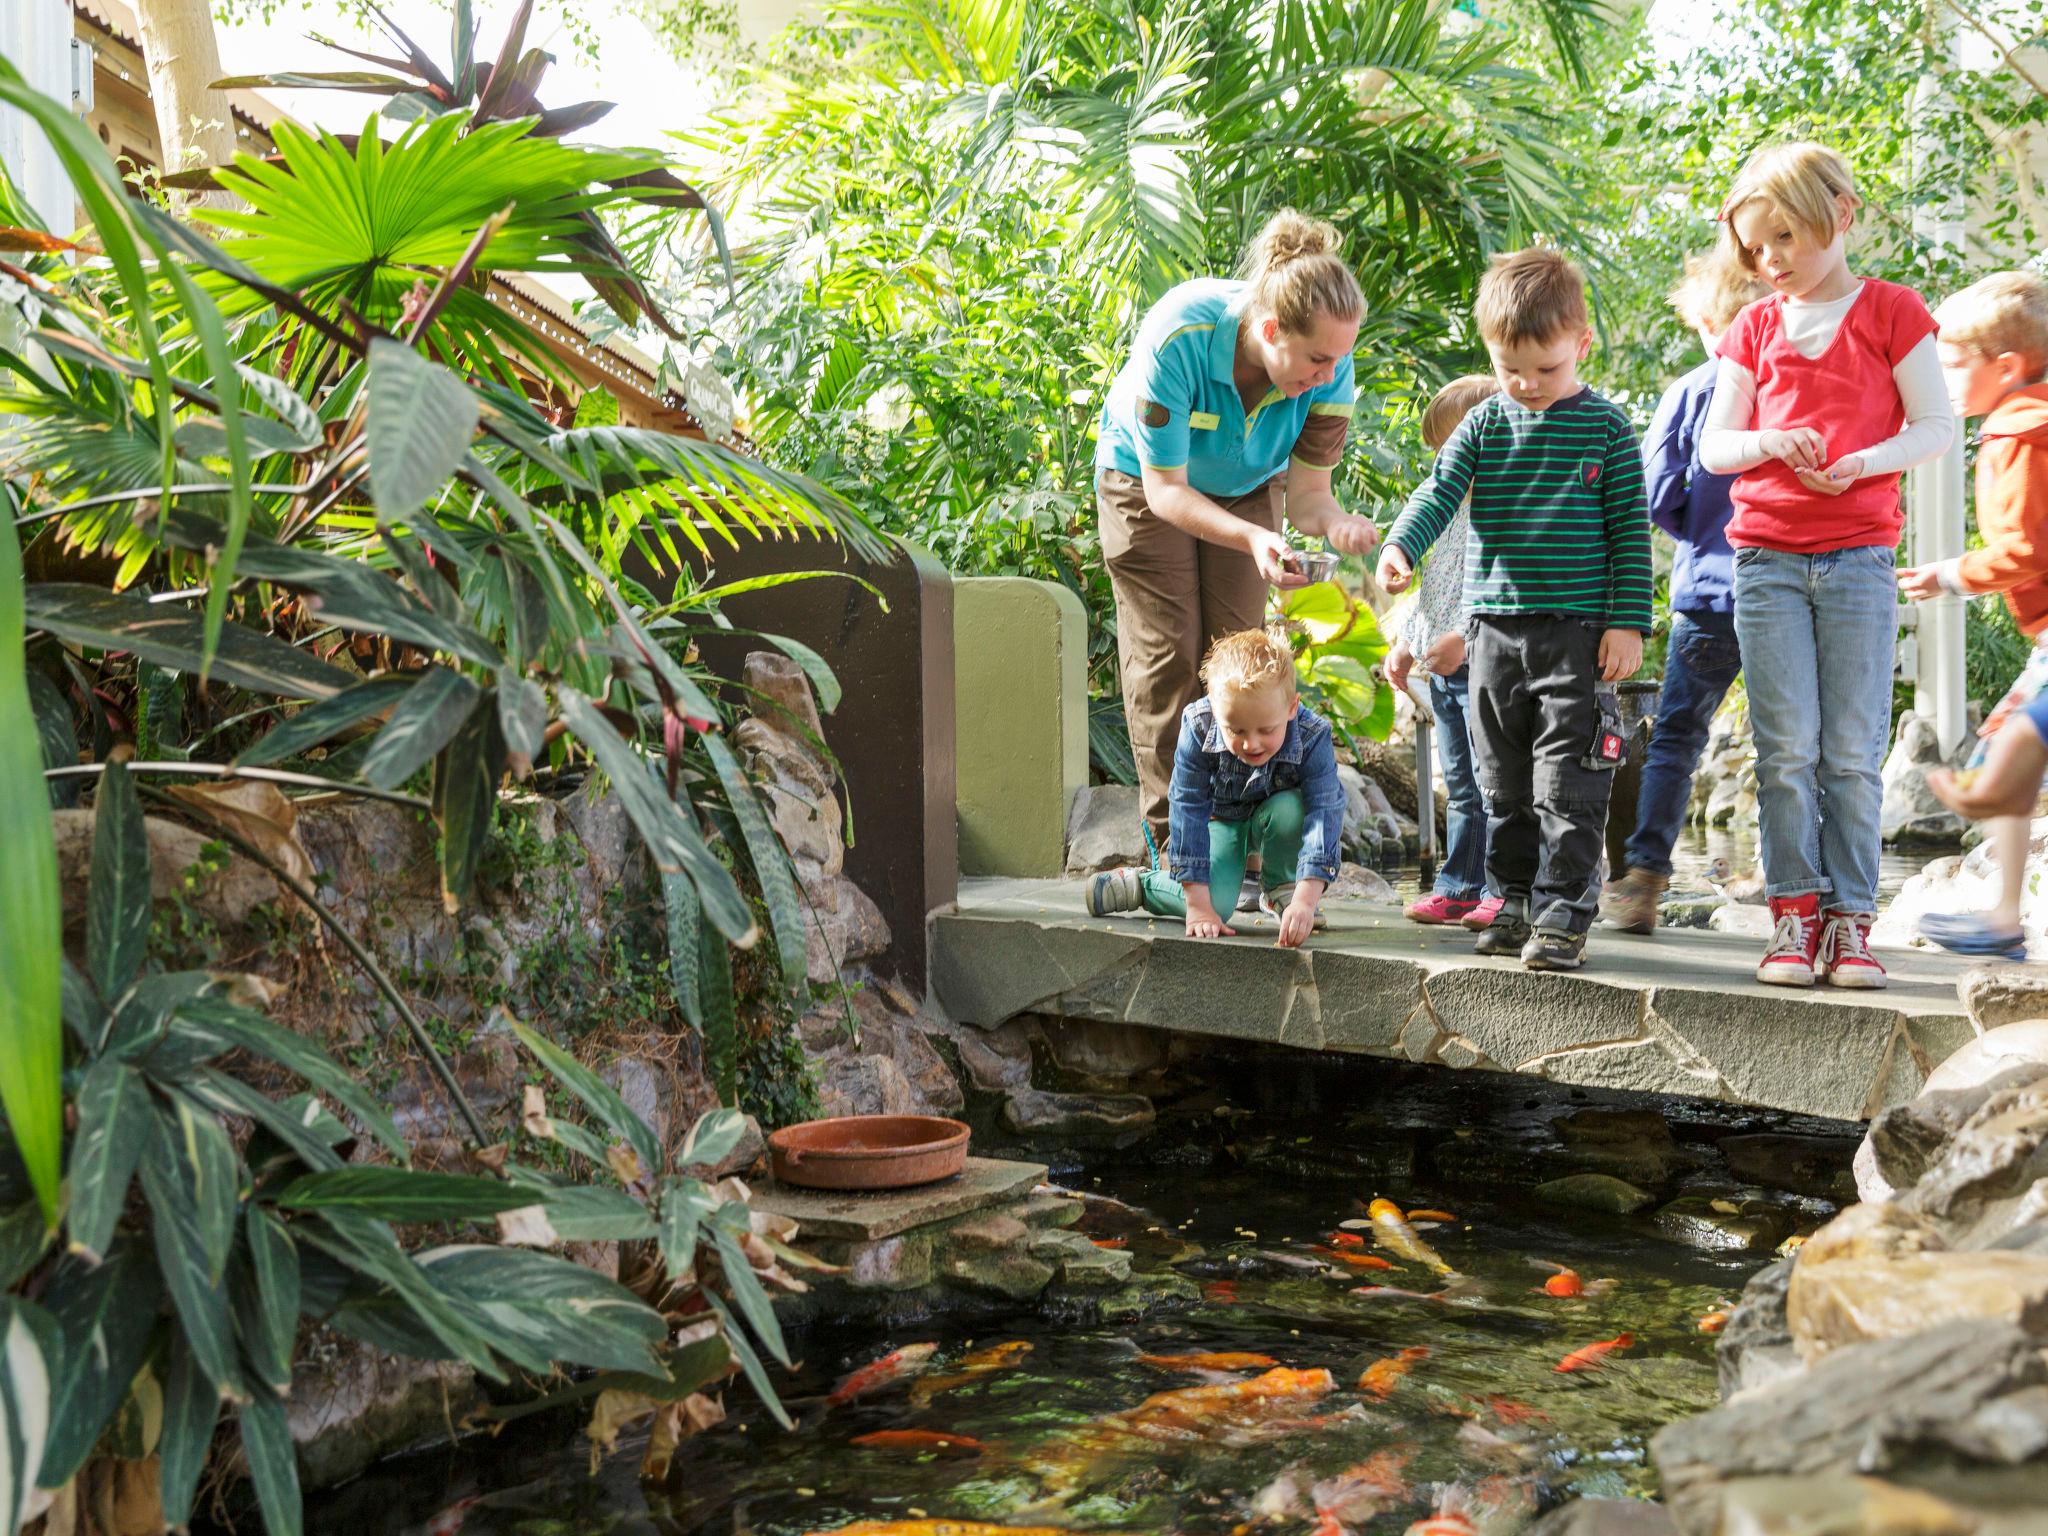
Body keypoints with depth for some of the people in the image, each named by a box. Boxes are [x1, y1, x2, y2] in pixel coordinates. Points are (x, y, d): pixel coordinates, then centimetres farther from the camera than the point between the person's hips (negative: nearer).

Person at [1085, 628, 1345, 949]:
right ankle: (1137, 884, 2)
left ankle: (1281, 889, -8)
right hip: (1220, 820, -1)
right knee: (1215, 905, -26)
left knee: (1290, 809, -36)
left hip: (1276, 820, 1)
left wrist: (1304, 902, -50)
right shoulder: (1198, 730, -32)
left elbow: (1323, 814, -38)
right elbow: (1189, 811, -29)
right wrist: (1199, 906, -31)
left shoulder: (1312, 739, -33)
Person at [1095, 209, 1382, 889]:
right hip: (1146, 483, -3)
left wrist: (1337, 523, -44)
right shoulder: (1178, 336, -40)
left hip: (1245, 488, 3)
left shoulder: (1328, 368, -29)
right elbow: (1166, 489, -34)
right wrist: (1253, 539, -49)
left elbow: (1306, 490, -20)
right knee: (1167, 657, -7)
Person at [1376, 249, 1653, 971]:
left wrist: (1628, 622, -6)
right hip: (1495, 626, 4)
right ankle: (1515, 903, 22)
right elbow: (1438, 492, -4)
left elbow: (1630, 530, 0)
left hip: (1578, 631, -4)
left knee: (1568, 783, -4)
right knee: (1505, 782, 11)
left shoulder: (1606, 426, -1)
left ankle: (1563, 912, 1)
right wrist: (1400, 548, -24)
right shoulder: (1485, 423, 6)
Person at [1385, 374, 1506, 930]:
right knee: (1461, 788, 14)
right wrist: (1406, 642, 20)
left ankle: (1503, 892, 3)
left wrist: (1463, 639, -27)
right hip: (1444, 672, 9)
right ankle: (1459, 888, 20)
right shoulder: (1450, 506, 17)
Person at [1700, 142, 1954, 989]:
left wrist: (1862, 463, -17)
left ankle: (1850, 919, 6)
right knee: (1785, 748, -1)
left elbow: (1936, 425, 0)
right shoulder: (1754, 327, 13)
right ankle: (1794, 913, 5)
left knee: (1853, 752, -1)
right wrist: (1770, 442, -12)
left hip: (1857, 557, -2)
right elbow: (1713, 444, 9)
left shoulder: (1891, 311, 4)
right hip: (1766, 556, 2)